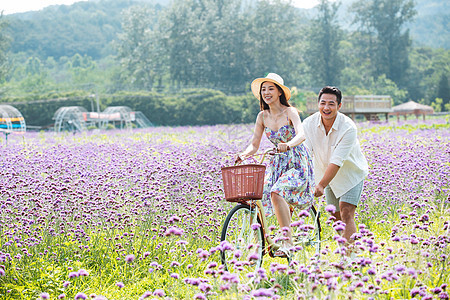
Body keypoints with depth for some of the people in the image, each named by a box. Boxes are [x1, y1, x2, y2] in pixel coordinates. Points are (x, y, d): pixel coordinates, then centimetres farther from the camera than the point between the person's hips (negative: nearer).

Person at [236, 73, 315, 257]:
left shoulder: (290, 112, -12)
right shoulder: (262, 116, 3)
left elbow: (301, 135, -29)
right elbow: (254, 145, 2)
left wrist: (288, 145, -49)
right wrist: (244, 154, -19)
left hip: (297, 162, -6)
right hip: (277, 163, 6)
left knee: (277, 192, -29)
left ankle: (288, 241, -25)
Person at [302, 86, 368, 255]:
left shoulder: (348, 128, -29)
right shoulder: (309, 124, -16)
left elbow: (337, 161, -35)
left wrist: (321, 185, -44)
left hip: (351, 174, -5)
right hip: (328, 175, 5)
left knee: (346, 213, -18)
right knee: (336, 216, 9)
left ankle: (348, 255, -19)